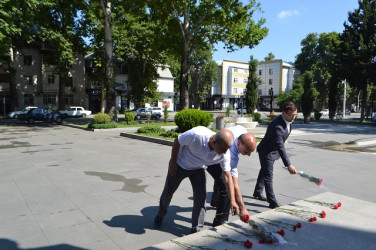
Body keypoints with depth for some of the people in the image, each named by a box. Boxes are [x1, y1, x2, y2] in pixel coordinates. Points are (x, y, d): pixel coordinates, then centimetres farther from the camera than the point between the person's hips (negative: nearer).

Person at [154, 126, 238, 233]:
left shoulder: (224, 155, -28)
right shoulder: (196, 135, -41)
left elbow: (227, 176, -20)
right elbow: (177, 141, -24)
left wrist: (232, 201, -23)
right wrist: (172, 162, -15)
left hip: (198, 169, 2)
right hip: (180, 165, -2)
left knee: (201, 196, -13)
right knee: (168, 192, 14)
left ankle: (197, 229, 6)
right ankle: (160, 215, 45)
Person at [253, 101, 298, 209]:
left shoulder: (287, 120, -8)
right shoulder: (276, 126, -37)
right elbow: (280, 147, -40)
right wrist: (288, 165, -43)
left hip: (274, 150, 10)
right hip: (266, 152, -9)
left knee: (264, 171, 22)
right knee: (268, 176, -5)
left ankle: (257, 192, 38)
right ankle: (272, 202, 2)